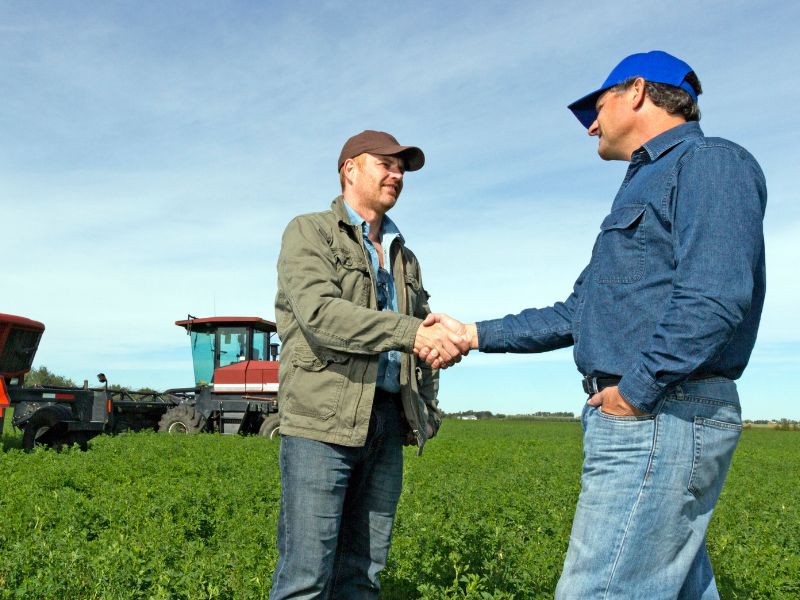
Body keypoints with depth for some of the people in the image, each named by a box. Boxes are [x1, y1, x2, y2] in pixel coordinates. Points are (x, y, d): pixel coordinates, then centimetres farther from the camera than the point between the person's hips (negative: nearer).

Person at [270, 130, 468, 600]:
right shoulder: (309, 233, 2)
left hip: (388, 422, 6)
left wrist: (428, 409, 9)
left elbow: (422, 334, 23)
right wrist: (410, 331, -24)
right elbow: (319, 313, -15)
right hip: (324, 419, -6)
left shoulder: (405, 257, 22)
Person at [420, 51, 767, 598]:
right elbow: (575, 316, 22)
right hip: (647, 422, 10)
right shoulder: (647, 186, 24)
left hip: (661, 419, -10)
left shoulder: (710, 162, -6)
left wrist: (636, 392, -18)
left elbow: (714, 296, -23)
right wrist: (475, 335, 19)